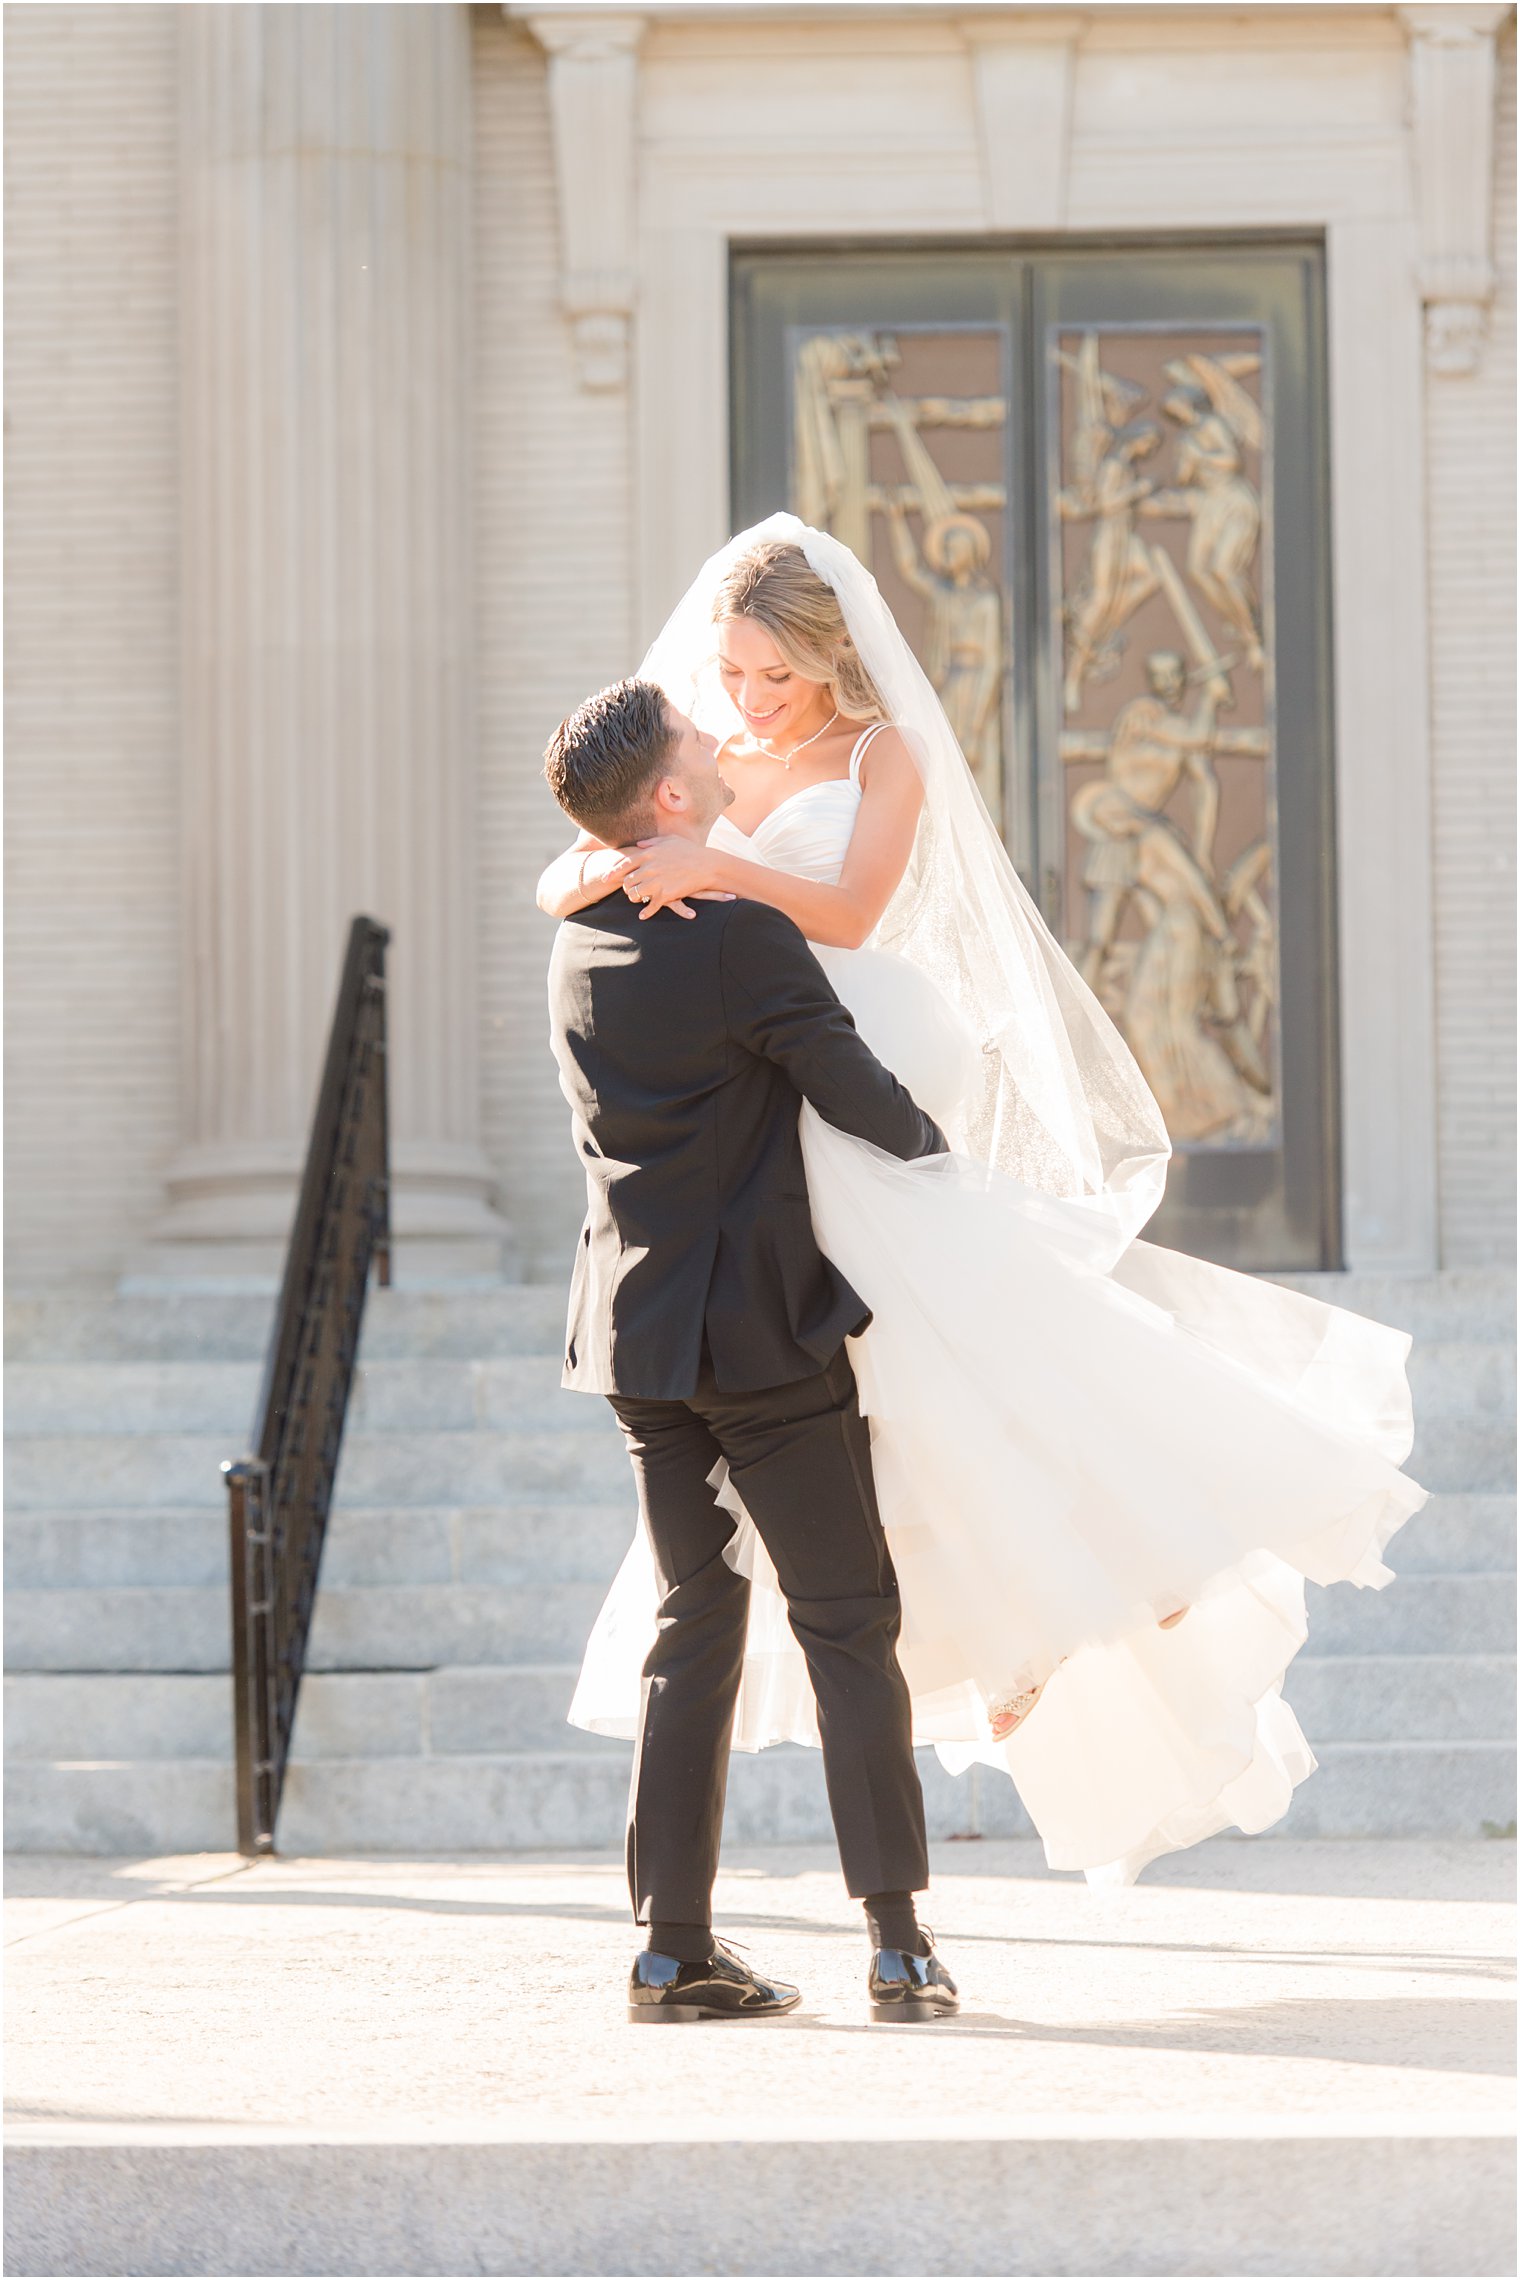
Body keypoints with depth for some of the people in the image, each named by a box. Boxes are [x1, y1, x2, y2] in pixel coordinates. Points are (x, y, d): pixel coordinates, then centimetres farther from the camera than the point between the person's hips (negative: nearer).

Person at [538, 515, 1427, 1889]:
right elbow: (556, 884, 9)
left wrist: (717, 864, -26)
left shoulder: (884, 755, 4)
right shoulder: (707, 769, 17)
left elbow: (847, 910, -11)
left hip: (873, 1074, -5)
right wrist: (609, 870, -15)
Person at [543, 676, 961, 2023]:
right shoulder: (745, 940, -17)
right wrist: (939, 1155, 7)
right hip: (769, 1329, -7)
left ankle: (677, 1949, 6)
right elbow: (862, 1101, -13)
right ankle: (899, 1941, -1)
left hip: (641, 1328, 7)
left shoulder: (579, 950, 6)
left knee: (694, 1630, 10)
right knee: (850, 1623, 0)